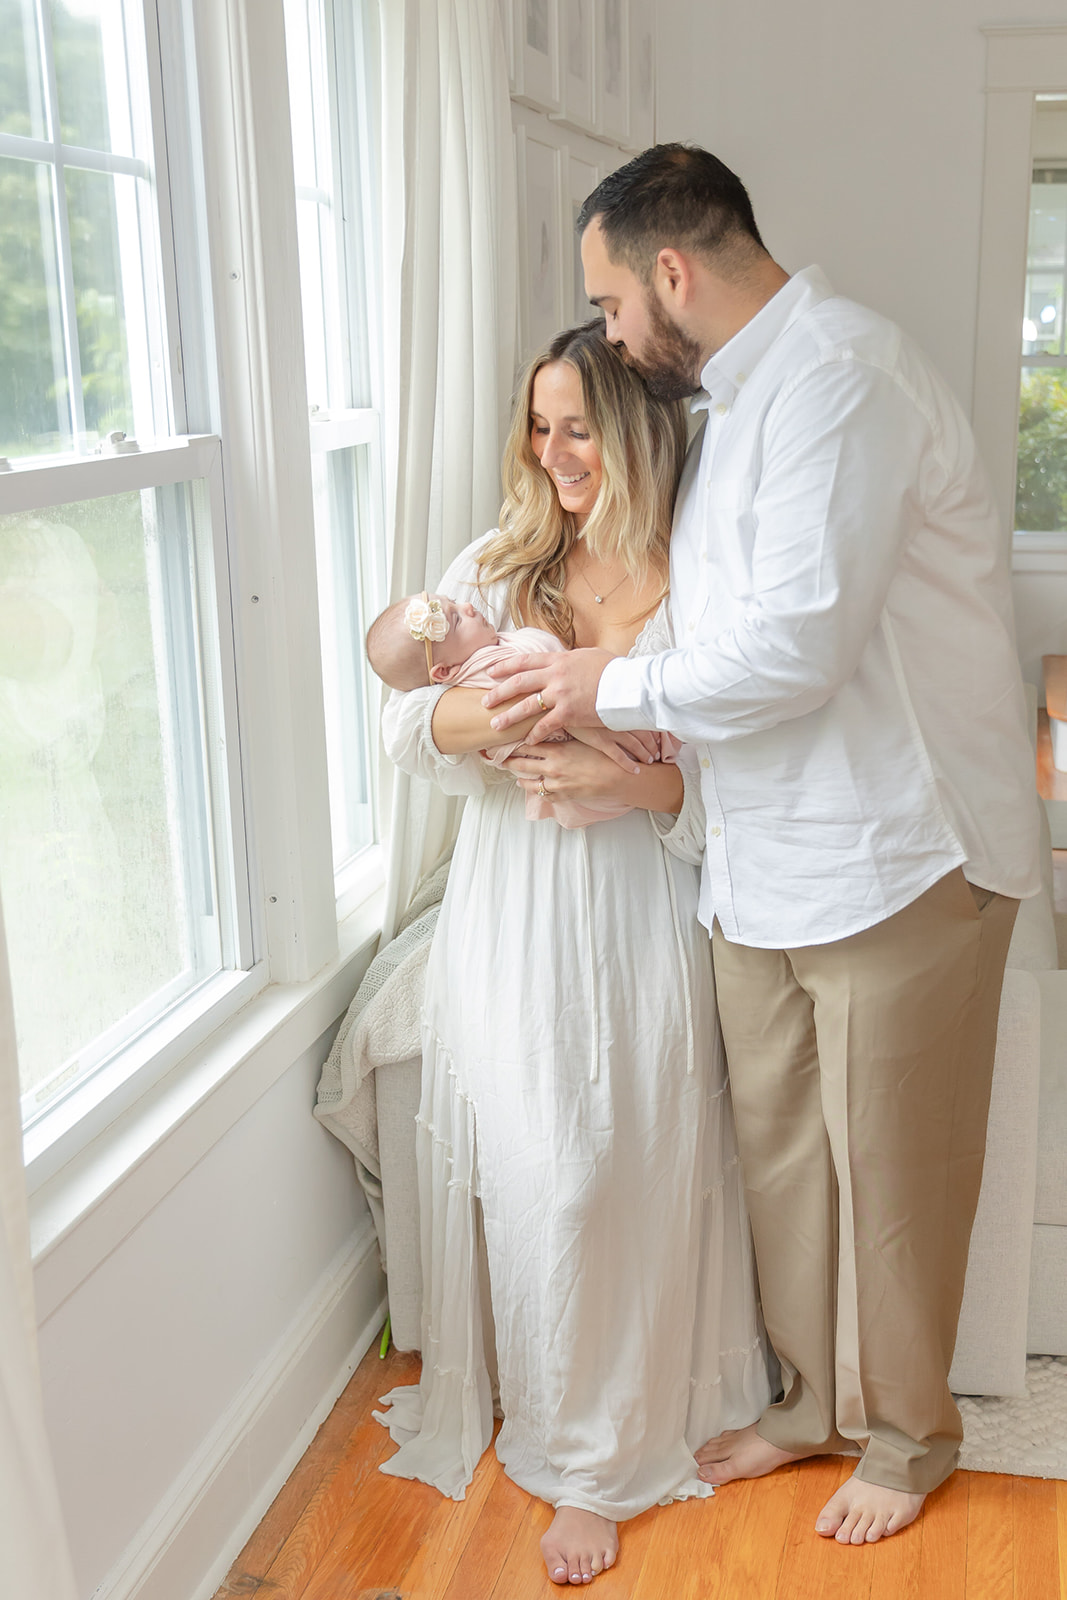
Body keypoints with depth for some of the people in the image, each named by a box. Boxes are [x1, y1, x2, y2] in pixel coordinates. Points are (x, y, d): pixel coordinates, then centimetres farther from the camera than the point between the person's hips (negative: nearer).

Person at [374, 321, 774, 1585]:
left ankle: (616, 1446, 20)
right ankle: (573, 1449, 24)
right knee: (540, 1180, 4)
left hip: (639, 920, -2)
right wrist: (486, 709, -21)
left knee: (636, 1178, 1)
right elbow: (404, 725, 0)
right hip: (513, 921, 2)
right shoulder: (494, 569, 7)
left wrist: (634, 778, -22)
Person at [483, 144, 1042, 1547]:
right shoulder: (742, 392, 14)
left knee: (886, 1167, 7)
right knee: (779, 1150, 17)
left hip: (892, 855, -9)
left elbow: (798, 649, -26)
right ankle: (813, 1401, 36)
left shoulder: (837, 373, -18)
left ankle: (905, 1437, 30)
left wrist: (611, 691, -11)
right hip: (766, 859, 9)